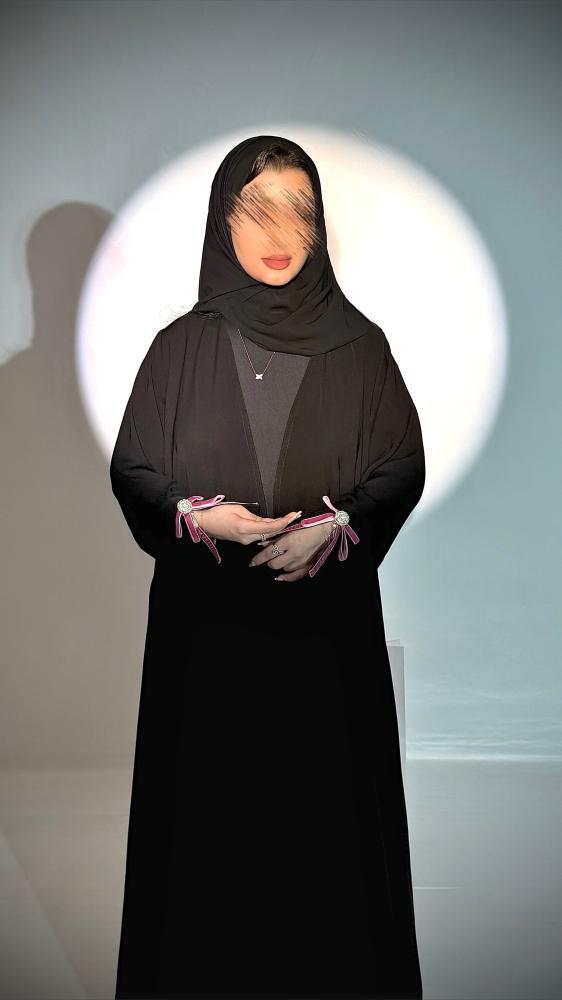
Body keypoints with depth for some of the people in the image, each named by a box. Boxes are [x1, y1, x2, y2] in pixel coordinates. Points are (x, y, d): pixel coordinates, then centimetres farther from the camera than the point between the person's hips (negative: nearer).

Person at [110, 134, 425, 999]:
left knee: (328, 806, 5)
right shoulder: (182, 347, 2)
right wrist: (198, 515, -14)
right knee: (208, 803, 5)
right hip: (205, 619, 0)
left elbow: (404, 465, 4)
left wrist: (337, 524, -14)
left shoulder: (360, 346, 2)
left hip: (329, 617, 0)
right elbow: (132, 468, 5)